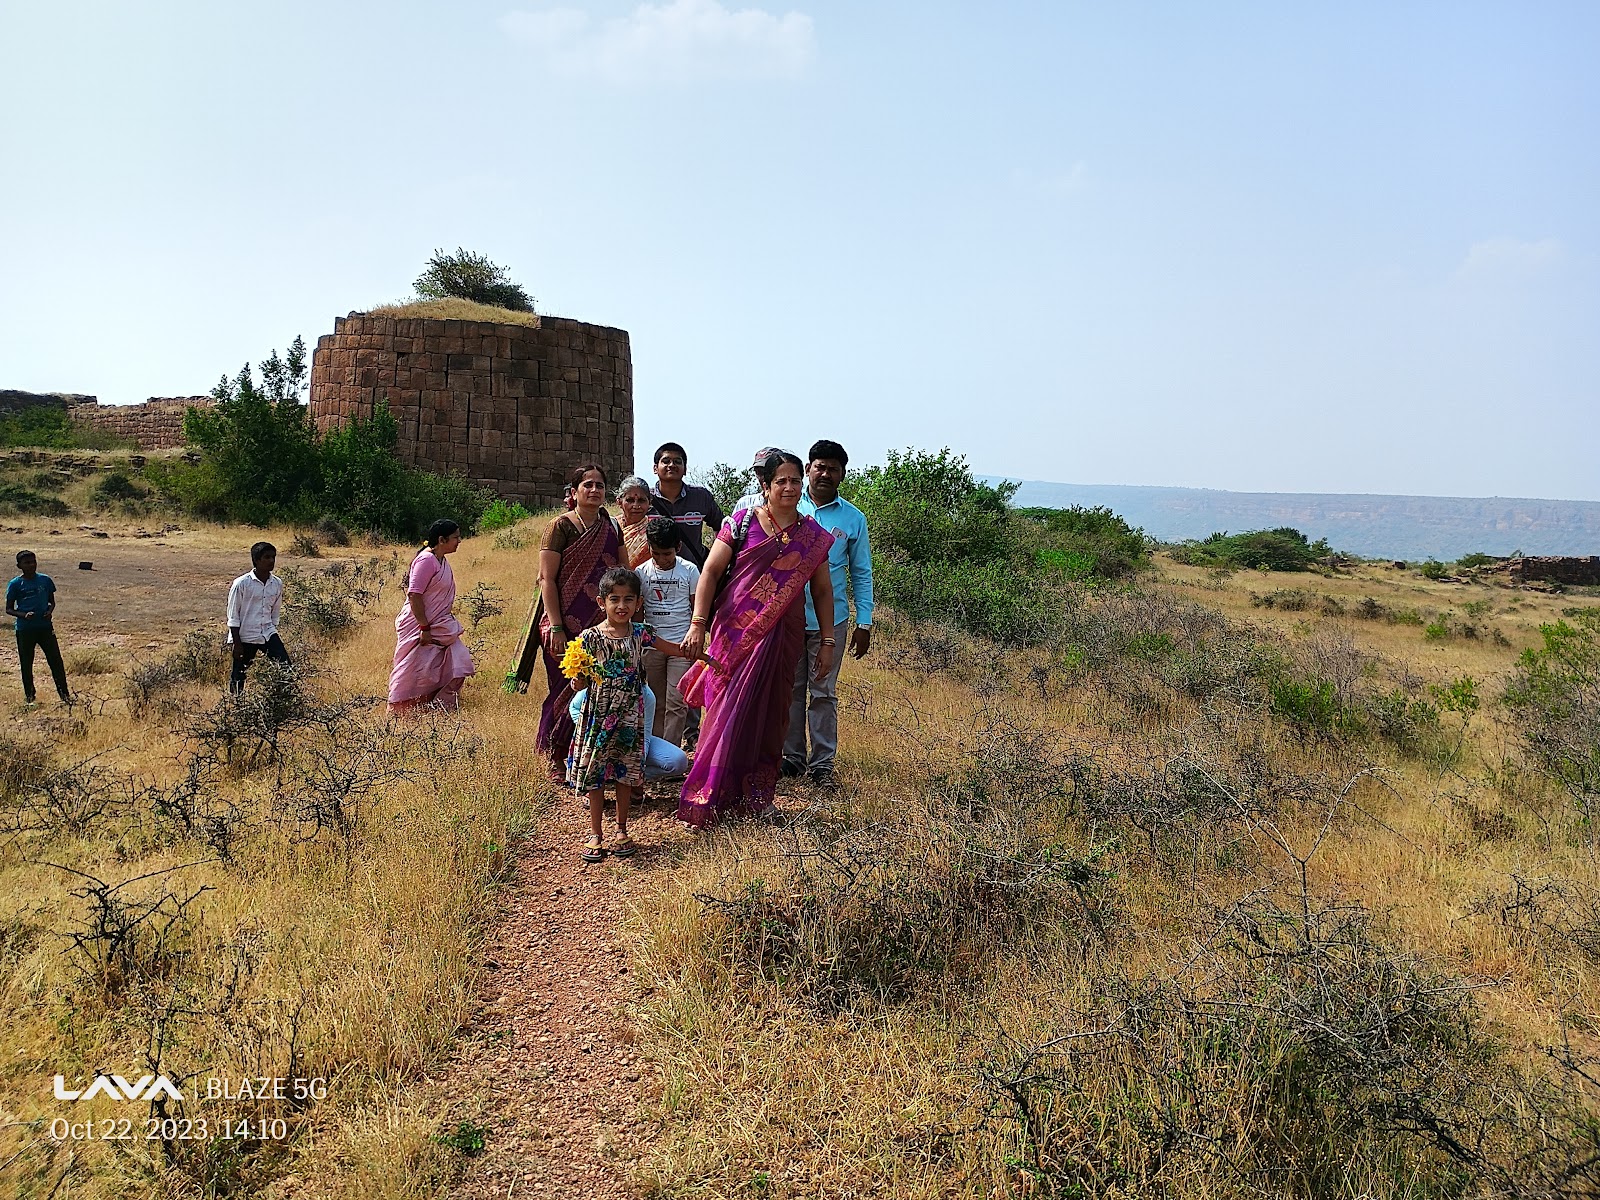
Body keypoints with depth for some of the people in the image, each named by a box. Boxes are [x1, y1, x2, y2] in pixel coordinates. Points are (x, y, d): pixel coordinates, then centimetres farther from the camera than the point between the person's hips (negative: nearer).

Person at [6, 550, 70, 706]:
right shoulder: (15, 585, -5)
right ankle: (29, 696, 22)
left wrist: (50, 611, -8)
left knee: (56, 661, 0)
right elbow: (9, 609, -1)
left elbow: (52, 602, 14)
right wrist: (23, 615, -19)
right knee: (26, 664, 8)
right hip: (25, 630, -2)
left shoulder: (45, 580, 3)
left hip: (45, 627, 2)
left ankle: (64, 694, 8)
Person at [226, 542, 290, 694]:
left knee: (287, 668, -8)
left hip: (268, 634, 4)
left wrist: (271, 631, 13)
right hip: (245, 637, -4)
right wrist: (237, 643, -10)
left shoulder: (277, 584, 2)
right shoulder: (241, 583, -12)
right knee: (238, 676, 5)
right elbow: (233, 616, -8)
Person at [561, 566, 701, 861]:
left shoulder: (640, 633, -1)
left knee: (626, 771, 10)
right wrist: (576, 677, -27)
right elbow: (580, 681, -7)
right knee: (594, 773, 4)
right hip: (598, 715, -2)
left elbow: (674, 649, 15)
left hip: (629, 717, 2)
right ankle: (595, 834, 17)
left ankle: (621, 829, 26)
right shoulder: (590, 638, -10)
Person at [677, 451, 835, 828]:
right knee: (728, 711, -2)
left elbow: (822, 591, 11)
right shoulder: (742, 523, 0)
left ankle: (752, 799, 19)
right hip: (735, 631, -2)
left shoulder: (813, 536, 7)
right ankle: (706, 798, 6)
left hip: (782, 638, 2)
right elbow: (711, 571, -3)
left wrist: (827, 642, 7)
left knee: (766, 715, 7)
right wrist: (698, 624, -12)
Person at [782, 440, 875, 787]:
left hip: (829, 619, -1)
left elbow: (861, 574, 7)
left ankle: (822, 763, 12)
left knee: (824, 693, 3)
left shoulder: (853, 518, 3)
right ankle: (792, 757, 20)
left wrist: (864, 624, 1)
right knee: (790, 690, 8)